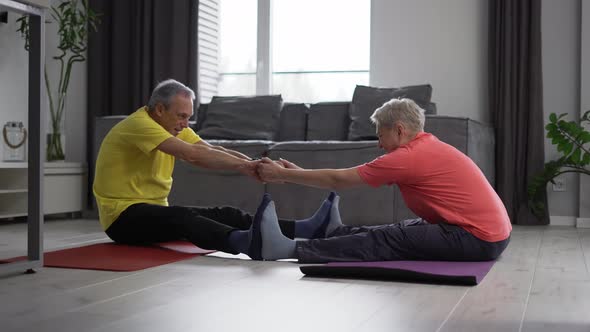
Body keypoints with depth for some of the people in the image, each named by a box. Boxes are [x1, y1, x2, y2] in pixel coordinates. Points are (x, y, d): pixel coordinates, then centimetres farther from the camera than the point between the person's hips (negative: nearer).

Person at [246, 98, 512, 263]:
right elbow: (348, 175, 18)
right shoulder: (428, 146, 15)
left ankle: (288, 249, -8)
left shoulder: (409, 157, -13)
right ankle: (335, 231, 37)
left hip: (477, 240, -9)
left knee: (384, 242, -9)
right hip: (493, 234, 9)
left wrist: (282, 175, 1)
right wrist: (297, 172, 17)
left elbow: (338, 180, -8)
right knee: (405, 230, 18)